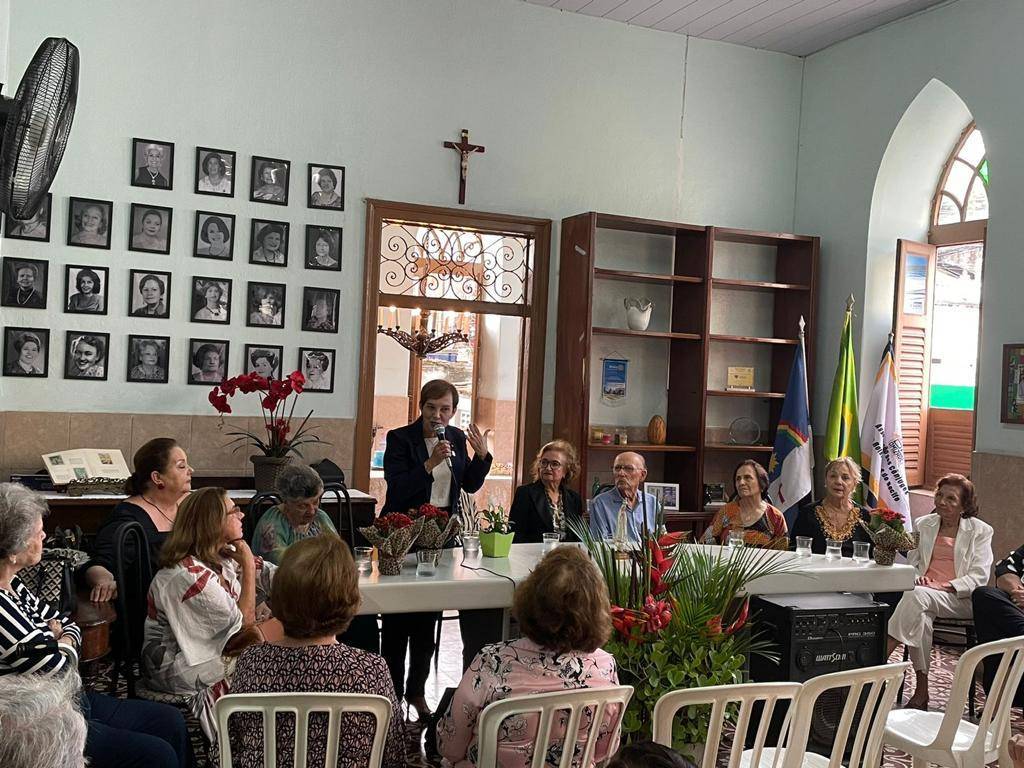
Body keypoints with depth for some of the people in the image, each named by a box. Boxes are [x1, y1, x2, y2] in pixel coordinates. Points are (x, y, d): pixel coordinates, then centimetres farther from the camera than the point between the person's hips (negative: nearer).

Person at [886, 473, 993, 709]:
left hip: (960, 599, -3)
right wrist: (919, 578, -6)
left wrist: (945, 586, -16)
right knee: (920, 616, -34)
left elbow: (979, 576, -1)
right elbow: (912, 561, 18)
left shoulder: (980, 531, 8)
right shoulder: (924, 525, 19)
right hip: (926, 594, 3)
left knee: (917, 595, -35)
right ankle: (921, 689, -31)